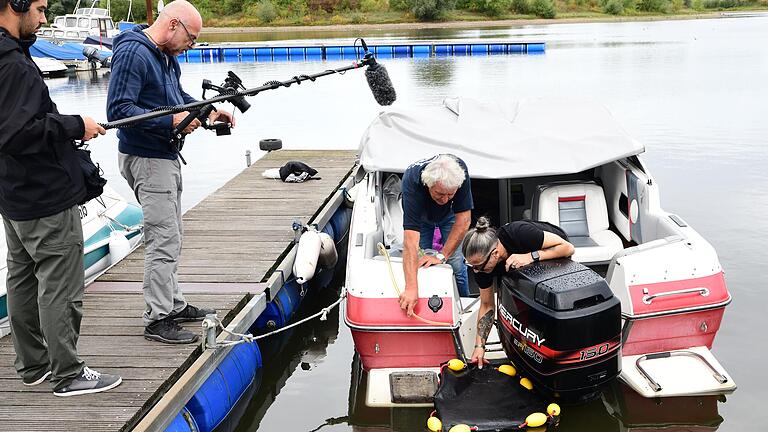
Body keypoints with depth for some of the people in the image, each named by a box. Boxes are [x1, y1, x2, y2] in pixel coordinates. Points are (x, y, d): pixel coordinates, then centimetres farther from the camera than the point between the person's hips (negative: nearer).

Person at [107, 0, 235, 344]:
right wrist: (172, 121, -26)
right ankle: (157, 319, 1)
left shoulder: (167, 56, 10)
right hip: (145, 158, -10)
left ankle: (173, 305, 29)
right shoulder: (133, 53, -19)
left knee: (169, 236, 17)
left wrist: (208, 112, 6)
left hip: (166, 155, 10)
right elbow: (118, 110, -25)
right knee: (163, 239, -8)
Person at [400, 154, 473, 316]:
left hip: (448, 215, 1)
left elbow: (463, 218, -30)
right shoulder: (412, 181, -44)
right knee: (417, 264, -9)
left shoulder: (459, 170, -38)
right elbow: (410, 239, -50)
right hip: (419, 216, -1)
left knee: (456, 264, -8)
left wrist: (442, 256, -33)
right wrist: (411, 288, -58)